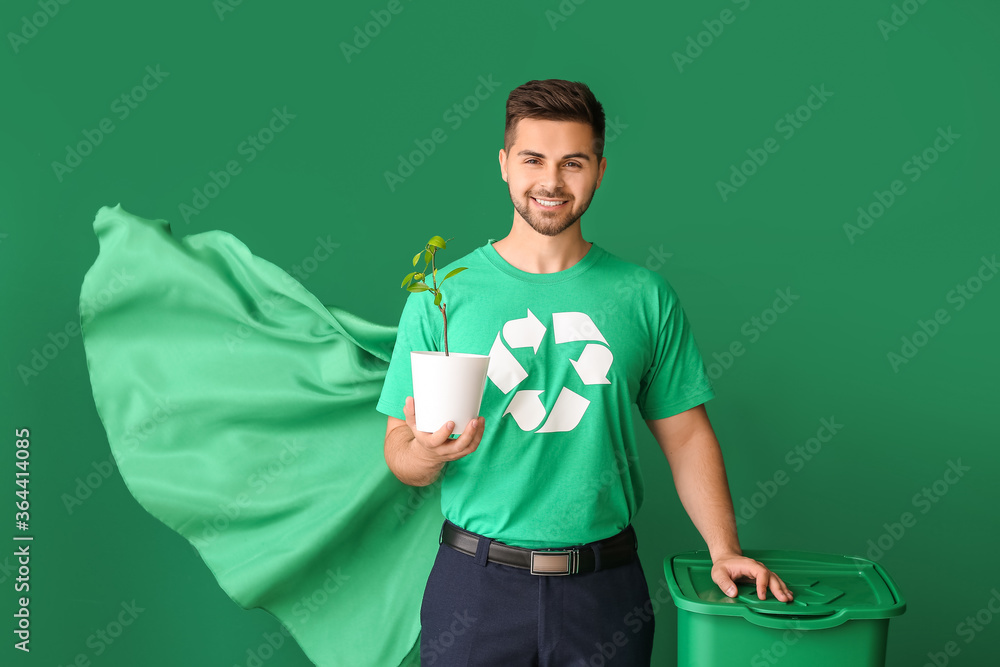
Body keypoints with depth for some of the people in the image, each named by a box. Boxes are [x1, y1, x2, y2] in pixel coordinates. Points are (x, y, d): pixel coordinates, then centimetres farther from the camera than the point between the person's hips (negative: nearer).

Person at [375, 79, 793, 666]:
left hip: (604, 587, 1)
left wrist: (724, 550, -5)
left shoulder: (646, 297, 1)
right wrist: (427, 452, -24)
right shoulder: (441, 294, -3)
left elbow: (686, 435, 4)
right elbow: (400, 453, -2)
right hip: (477, 580, 0)